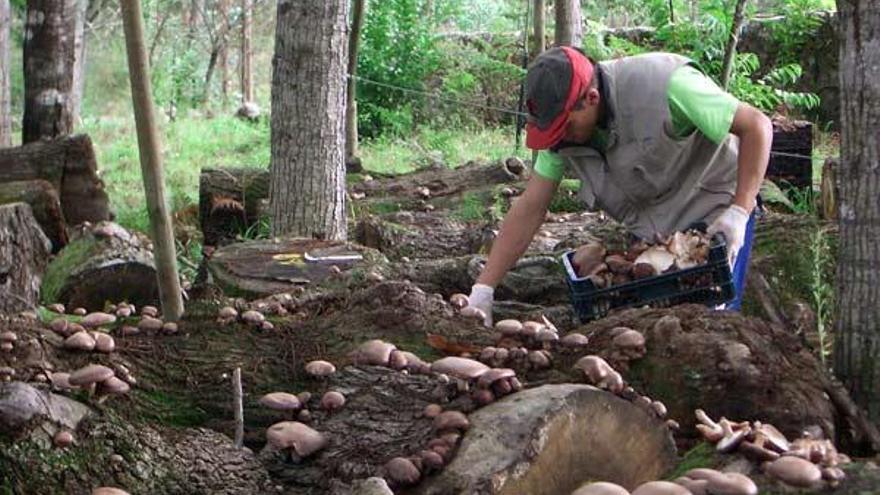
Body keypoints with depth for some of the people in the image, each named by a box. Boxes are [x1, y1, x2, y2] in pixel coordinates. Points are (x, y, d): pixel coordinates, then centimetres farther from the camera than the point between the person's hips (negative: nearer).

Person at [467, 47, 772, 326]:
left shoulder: (665, 87, -31)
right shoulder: (567, 123, -13)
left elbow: (757, 125, -25)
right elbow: (530, 207, -10)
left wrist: (739, 211, -33)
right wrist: (483, 290, -16)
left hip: (714, 208, -5)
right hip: (652, 227, 5)